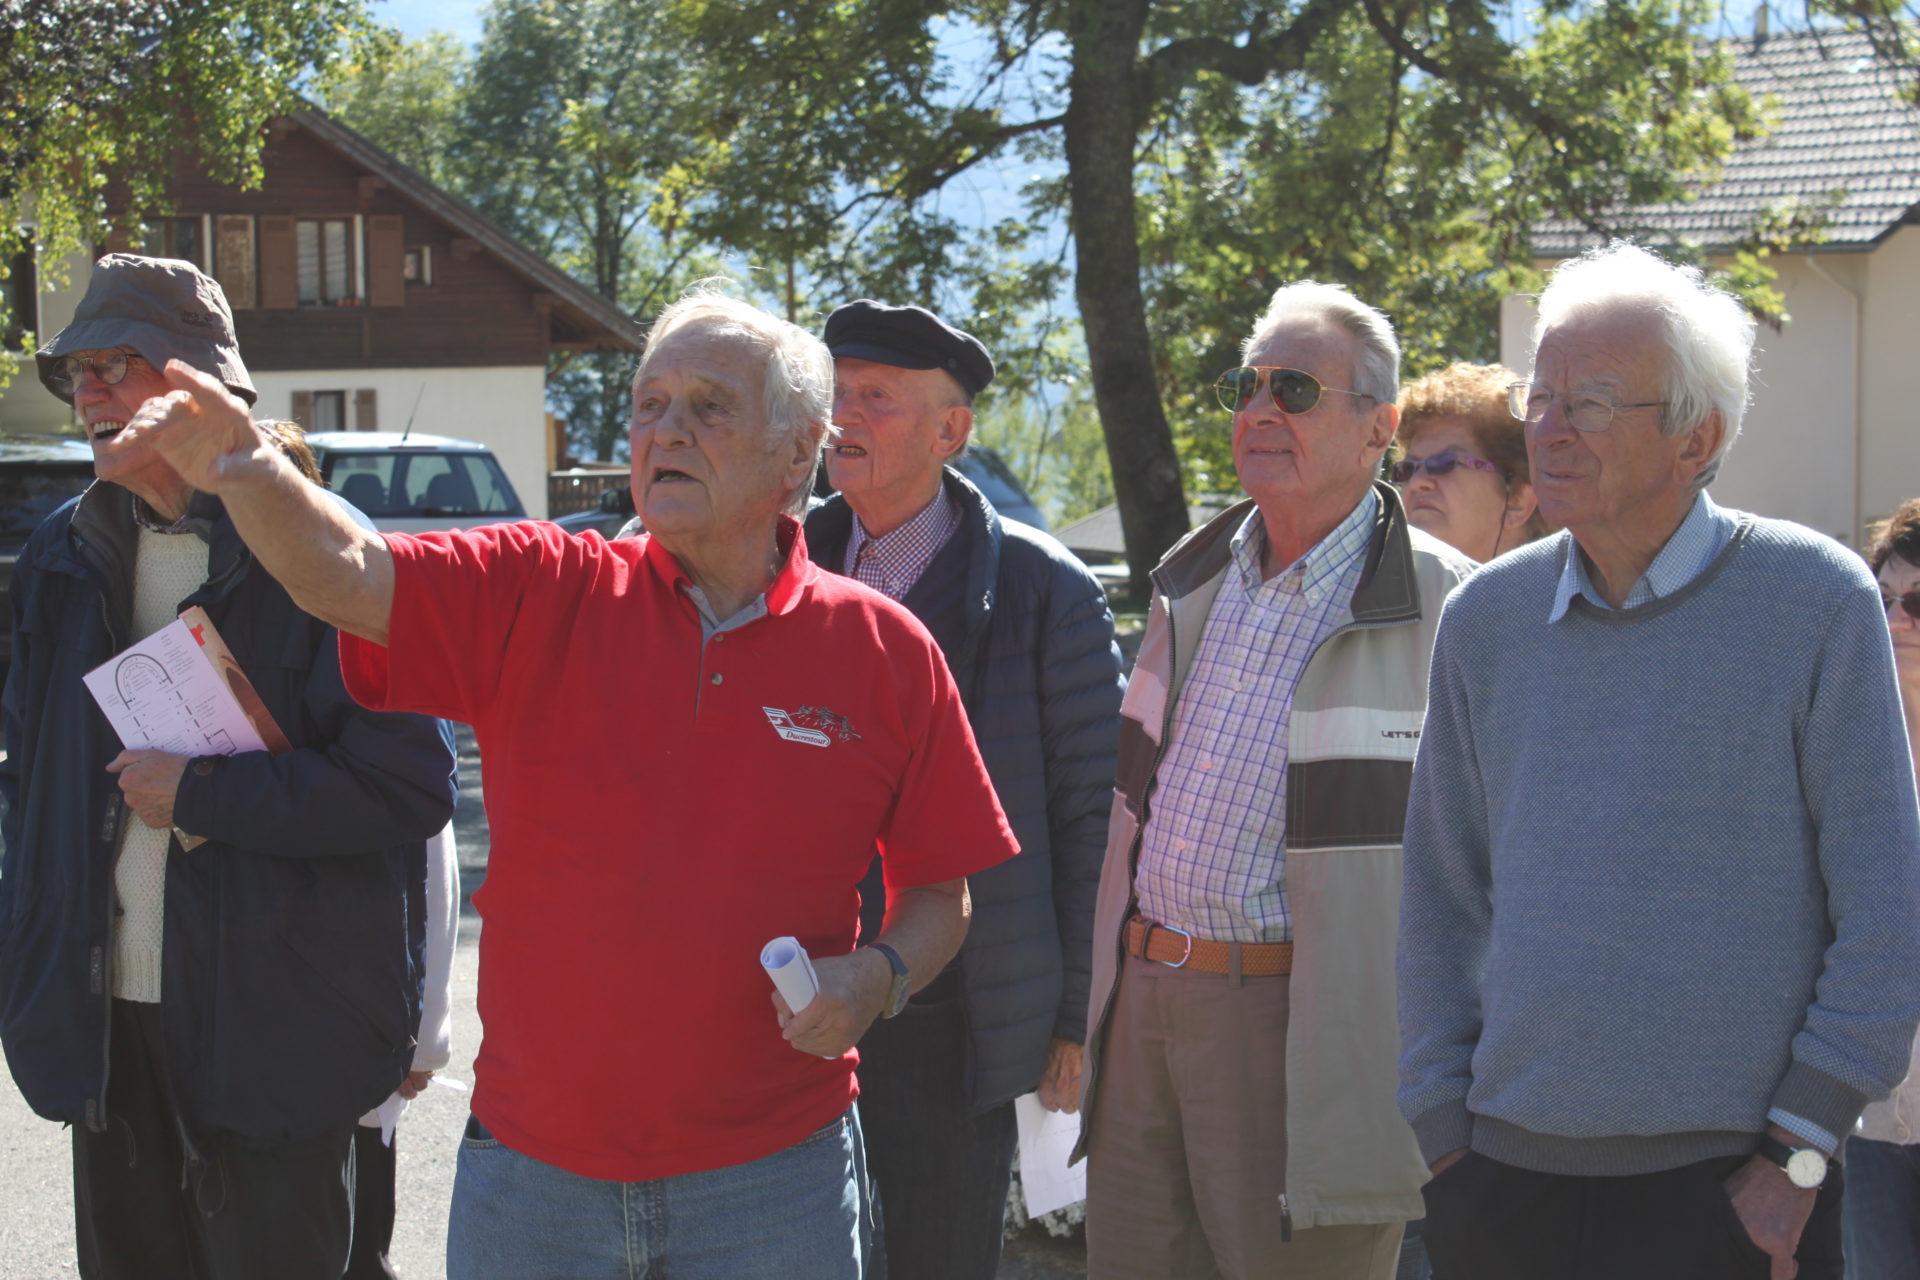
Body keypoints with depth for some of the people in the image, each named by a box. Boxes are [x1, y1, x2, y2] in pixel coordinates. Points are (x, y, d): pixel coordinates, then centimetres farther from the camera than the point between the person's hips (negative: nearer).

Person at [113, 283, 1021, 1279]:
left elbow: (940, 891, 5)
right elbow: (344, 576, -15)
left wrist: (878, 979, -15)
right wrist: (246, 471, -34)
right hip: (531, 1159, 1)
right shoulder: (539, 595, 0)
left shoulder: (885, 651, -2)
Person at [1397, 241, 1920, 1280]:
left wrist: (1798, 1157, -8)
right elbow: (1441, 900, 11)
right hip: (1509, 1173, 4)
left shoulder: (1819, 601, -5)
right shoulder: (1485, 619, 7)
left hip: (1731, 1188, -3)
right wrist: (1444, 1141, 5)